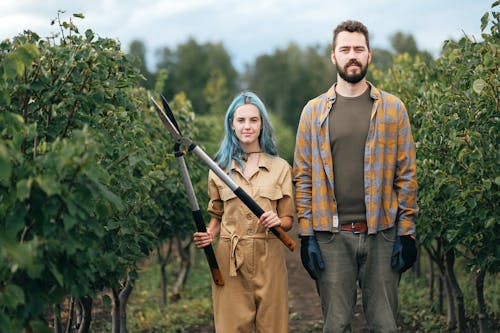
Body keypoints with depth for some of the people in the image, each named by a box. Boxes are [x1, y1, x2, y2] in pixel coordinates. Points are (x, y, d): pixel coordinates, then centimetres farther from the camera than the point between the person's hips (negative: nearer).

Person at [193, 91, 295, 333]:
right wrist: (209, 234, -3)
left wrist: (278, 221, -12)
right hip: (229, 259, 0)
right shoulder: (219, 168, 7)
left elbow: (288, 220, 9)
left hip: (268, 260, 0)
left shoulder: (280, 167, 6)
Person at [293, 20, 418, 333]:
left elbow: (406, 174, 4)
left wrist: (406, 232, -2)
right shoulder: (314, 111, 6)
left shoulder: (392, 108, 6)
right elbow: (303, 176, 5)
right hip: (331, 236, 0)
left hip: (381, 234, 0)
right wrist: (307, 234, -2)